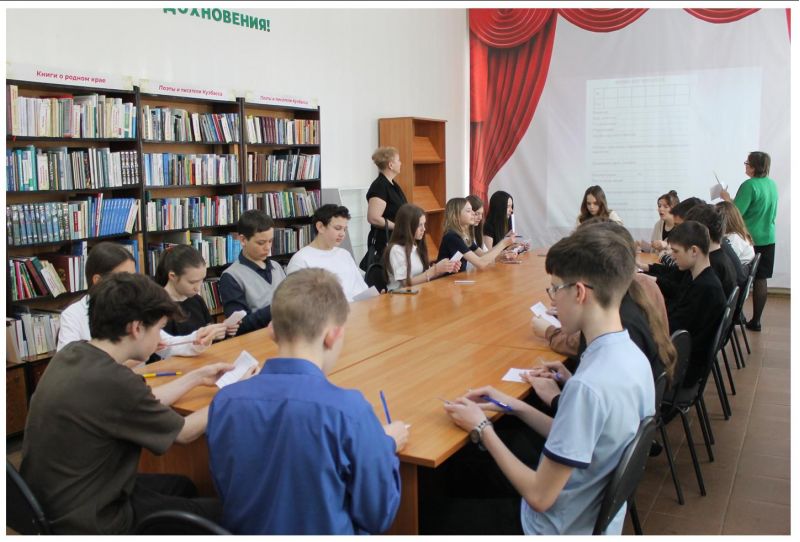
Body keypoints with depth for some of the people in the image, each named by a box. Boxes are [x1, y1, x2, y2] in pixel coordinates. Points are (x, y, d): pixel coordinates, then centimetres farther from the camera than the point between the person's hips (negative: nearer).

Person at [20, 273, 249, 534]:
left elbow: (142, 404, 9)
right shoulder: (112, 381, -30)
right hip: (88, 521, -9)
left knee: (182, 486, 26)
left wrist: (197, 376, 16)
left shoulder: (71, 354, -5)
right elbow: (184, 432, -12)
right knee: (223, 511, 4)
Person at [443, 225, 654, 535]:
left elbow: (539, 496, -24)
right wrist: (515, 406, 0)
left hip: (561, 529, -8)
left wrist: (481, 428, -14)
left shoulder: (588, 385, -33)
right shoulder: (633, 357, -6)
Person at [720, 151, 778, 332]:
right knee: (761, 280, 8)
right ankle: (756, 320, 14)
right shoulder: (772, 184, 7)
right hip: (768, 239, 7)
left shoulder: (749, 186, -17)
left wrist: (727, 199, -3)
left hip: (749, 239, -6)